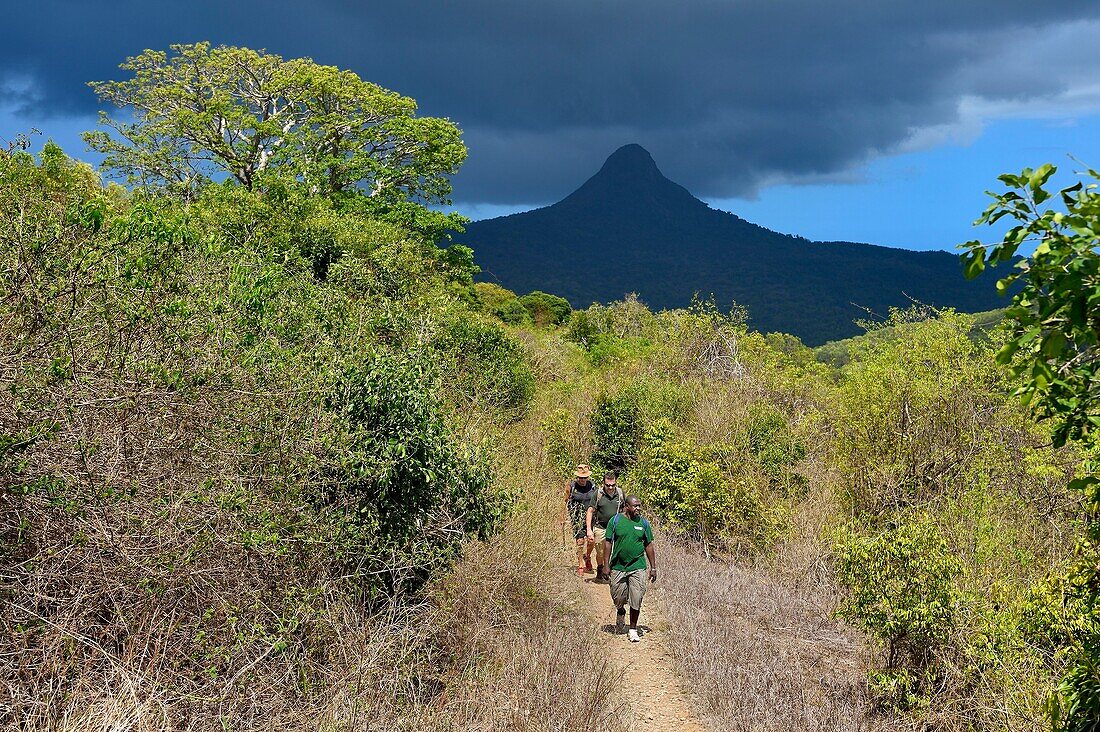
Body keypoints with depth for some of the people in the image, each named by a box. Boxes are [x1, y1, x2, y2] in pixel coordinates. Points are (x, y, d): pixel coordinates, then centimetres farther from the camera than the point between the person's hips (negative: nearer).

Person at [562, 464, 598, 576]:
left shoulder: (593, 486, 2)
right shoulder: (571, 486, -5)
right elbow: (566, 503, 3)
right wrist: (563, 518, 3)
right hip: (577, 518, -2)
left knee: (592, 541, -5)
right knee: (580, 542, -3)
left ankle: (587, 557, 26)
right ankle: (581, 566, 10)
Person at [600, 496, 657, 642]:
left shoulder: (643, 523, 5)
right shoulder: (615, 521, -1)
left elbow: (649, 545, 11)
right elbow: (608, 542, 1)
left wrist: (653, 567, 9)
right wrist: (606, 565, -3)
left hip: (638, 567, 1)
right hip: (618, 566, 0)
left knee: (636, 601, -4)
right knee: (618, 598, 7)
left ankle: (633, 629, 10)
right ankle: (620, 612, 41)